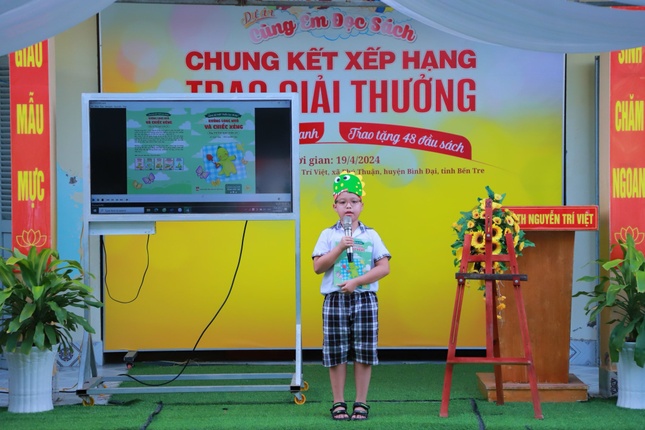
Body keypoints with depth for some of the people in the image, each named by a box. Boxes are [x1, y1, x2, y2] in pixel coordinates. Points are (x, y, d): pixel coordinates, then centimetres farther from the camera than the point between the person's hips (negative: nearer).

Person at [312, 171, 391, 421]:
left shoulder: (370, 235, 5)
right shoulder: (328, 235, 4)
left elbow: (384, 267, -3)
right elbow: (318, 267, -3)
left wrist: (357, 282, -14)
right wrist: (340, 248, -13)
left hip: (364, 299, 0)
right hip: (335, 299, 0)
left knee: (364, 352, 1)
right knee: (336, 353, 3)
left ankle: (361, 403, 10)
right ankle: (338, 403, 11)